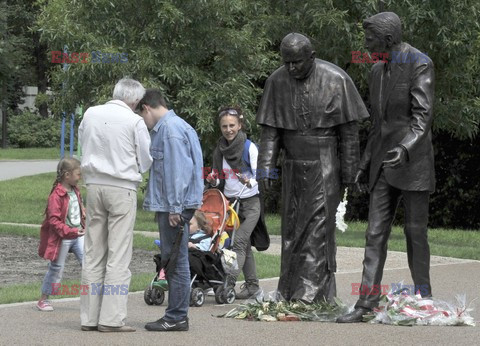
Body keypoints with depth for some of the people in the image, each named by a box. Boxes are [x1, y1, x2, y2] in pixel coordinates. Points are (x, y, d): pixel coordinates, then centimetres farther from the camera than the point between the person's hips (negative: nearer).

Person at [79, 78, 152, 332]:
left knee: (93, 254, 9)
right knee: (118, 256, -3)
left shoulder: (91, 114, 4)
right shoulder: (134, 121, -9)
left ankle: (89, 317, 10)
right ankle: (111, 318, -6)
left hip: (94, 185, 5)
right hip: (122, 187, -5)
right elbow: (147, 160, -1)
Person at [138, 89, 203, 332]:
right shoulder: (166, 127, 17)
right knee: (172, 260, 13)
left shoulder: (171, 129, -14)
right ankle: (176, 315, 18)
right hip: (170, 205, 10)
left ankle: (177, 317, 0)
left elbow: (178, 170, -20)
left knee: (175, 260, -5)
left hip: (175, 205, -10)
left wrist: (175, 208, -20)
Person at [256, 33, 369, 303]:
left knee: (318, 228, -9)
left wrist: (349, 172, -5)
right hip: (294, 167, 4)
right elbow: (270, 131, 3)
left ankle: (310, 293, -11)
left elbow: (349, 131, -5)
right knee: (293, 228, 5)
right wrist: (266, 168, -6)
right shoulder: (277, 82, 1)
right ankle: (290, 293, 11)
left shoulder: (336, 80, -9)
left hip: (326, 166, -4)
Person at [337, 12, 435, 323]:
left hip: (413, 161, -7)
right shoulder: (378, 71, 15)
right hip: (384, 165, 7)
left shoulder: (420, 64, -10)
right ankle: (367, 303, -3)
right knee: (376, 233, 0)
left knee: (416, 232, -1)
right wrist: (365, 165, 19)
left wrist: (405, 149, -34)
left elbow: (423, 115, -18)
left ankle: (423, 300, 11)